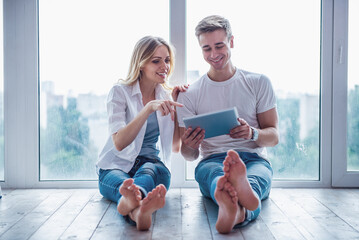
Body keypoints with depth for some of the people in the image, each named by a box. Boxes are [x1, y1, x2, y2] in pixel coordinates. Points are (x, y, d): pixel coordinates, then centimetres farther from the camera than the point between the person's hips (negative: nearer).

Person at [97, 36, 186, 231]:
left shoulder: (166, 96, 10)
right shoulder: (120, 92, -4)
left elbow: (175, 146, 8)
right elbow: (119, 143, -18)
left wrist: (174, 106, -1)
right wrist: (149, 108, -27)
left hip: (152, 164, 2)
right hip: (116, 166, -2)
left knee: (148, 172, -36)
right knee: (121, 182, -39)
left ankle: (132, 202, -69)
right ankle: (138, 211, -72)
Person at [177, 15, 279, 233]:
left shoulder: (259, 83, 11)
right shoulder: (190, 95, 10)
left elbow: (274, 136, 8)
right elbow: (190, 156, 9)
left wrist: (252, 133, -18)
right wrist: (190, 147, -18)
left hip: (254, 159, 1)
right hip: (212, 160, 0)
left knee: (260, 171, -37)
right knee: (215, 172, -38)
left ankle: (239, 210, -70)